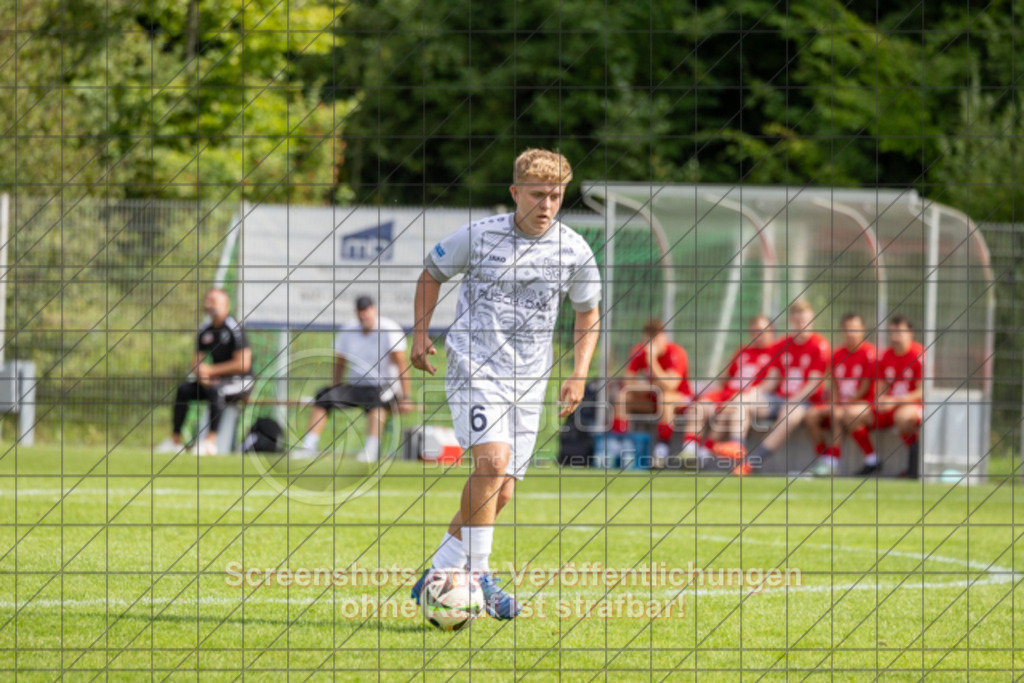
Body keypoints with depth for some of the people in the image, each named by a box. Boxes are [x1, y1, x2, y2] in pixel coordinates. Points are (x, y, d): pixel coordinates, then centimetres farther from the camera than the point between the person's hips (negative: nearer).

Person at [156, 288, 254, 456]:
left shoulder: (235, 329, -14)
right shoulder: (205, 331, 9)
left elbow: (243, 364, -20)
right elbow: (197, 362, 13)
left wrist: (210, 371, -16)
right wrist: (200, 375, -13)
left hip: (241, 381, -8)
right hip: (215, 380, 8)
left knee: (215, 390, -35)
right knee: (184, 390, -8)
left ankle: (210, 441, -40)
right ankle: (175, 440, -6)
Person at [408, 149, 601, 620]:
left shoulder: (574, 251, 2)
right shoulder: (479, 237, -5)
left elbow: (588, 314, 16)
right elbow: (432, 273, 12)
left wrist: (579, 376, 4)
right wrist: (421, 332, 3)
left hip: (528, 383, 4)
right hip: (474, 368, -4)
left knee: (500, 495, 3)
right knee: (492, 459, -26)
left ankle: (436, 578, 18)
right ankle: (477, 575, -20)